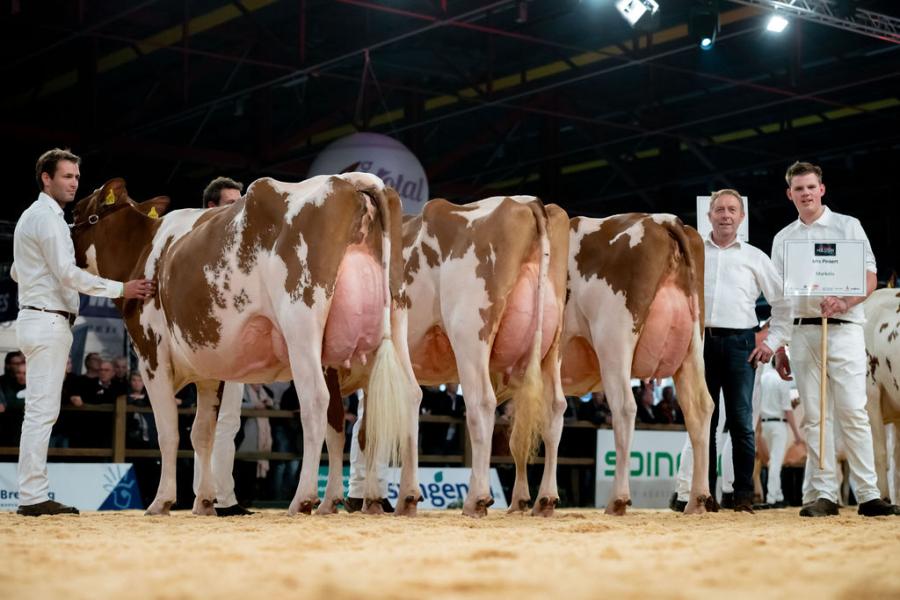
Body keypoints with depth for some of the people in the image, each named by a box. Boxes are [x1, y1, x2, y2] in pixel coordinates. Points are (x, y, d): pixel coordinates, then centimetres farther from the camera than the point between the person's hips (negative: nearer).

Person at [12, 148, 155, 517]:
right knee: (41, 410, -9)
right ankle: (33, 496, -9)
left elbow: (17, 272, 27)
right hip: (47, 320, -10)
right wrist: (120, 289, -17)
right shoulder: (46, 217, -11)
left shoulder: (34, 216, 20)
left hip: (38, 319, 10)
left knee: (40, 411, 8)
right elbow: (68, 274, -18)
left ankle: (33, 494, 10)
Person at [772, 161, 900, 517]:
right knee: (814, 416, 0)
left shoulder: (847, 227, 7)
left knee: (853, 411, -9)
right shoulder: (783, 239, 15)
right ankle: (824, 495, 2)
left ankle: (868, 495, -8)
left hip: (843, 329, -3)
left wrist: (843, 302, -17)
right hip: (802, 331, 3)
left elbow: (870, 280, 2)